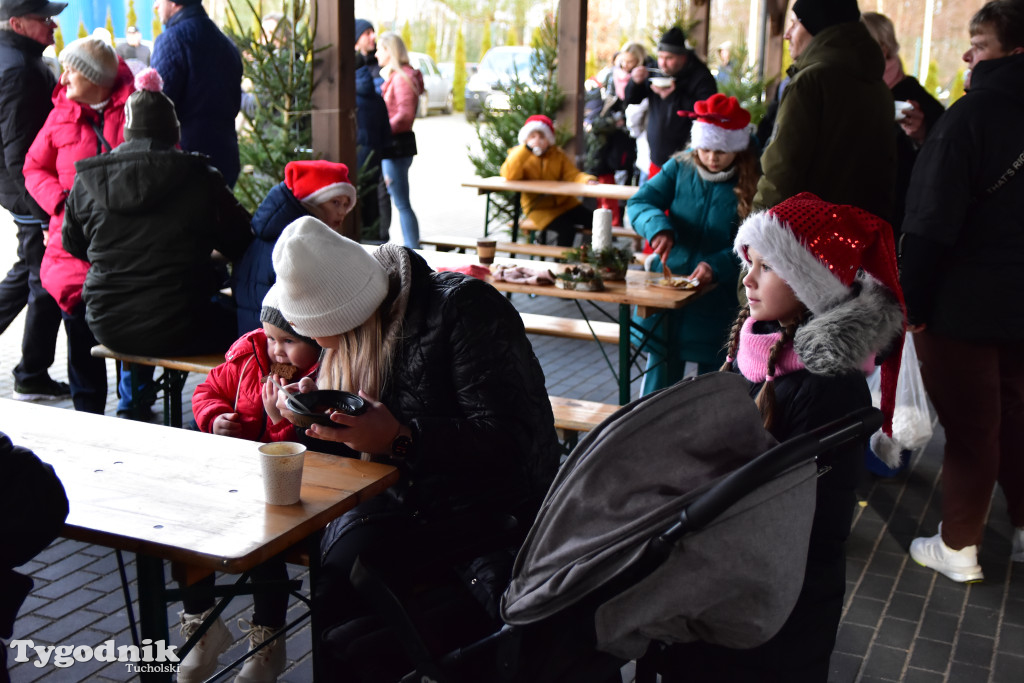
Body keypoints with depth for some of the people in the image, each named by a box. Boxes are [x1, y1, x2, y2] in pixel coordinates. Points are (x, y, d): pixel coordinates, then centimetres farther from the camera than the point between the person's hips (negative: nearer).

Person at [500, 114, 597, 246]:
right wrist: (527, 148, -25)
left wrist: (587, 180, -23)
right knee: (566, 228, -30)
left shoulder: (558, 154, 8)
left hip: (564, 203, 4)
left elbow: (573, 175, 0)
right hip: (538, 208, -4)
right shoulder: (519, 155, -1)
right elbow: (509, 176, -20)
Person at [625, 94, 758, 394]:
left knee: (712, 370, 8)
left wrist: (717, 265, -26)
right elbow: (638, 202, -4)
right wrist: (658, 227, -25)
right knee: (660, 364, 12)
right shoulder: (680, 167, 0)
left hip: (719, 298, -2)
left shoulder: (751, 185, -7)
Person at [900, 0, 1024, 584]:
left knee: (969, 426, 3)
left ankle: (959, 547, 15)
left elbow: (932, 222, -21)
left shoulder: (973, 114, -18)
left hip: (964, 301, -6)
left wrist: (914, 300, -14)